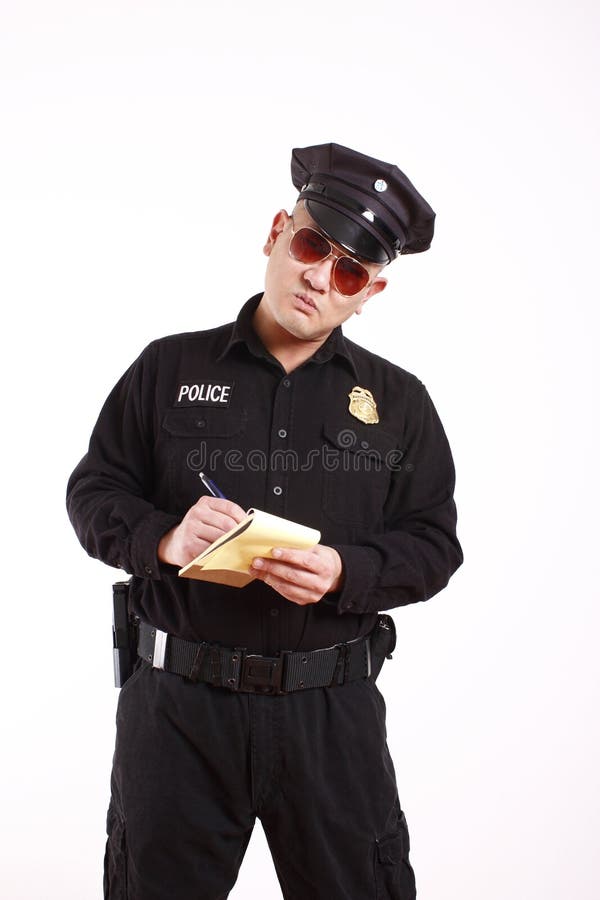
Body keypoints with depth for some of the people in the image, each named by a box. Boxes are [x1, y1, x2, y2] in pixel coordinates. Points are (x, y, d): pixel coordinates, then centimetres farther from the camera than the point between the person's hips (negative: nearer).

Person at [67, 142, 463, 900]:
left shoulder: (398, 400, 5)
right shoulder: (169, 368, 3)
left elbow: (434, 544, 3)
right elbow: (92, 493, 5)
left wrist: (345, 572, -16)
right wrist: (166, 539, -16)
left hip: (332, 706, 1)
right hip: (178, 700, 0)